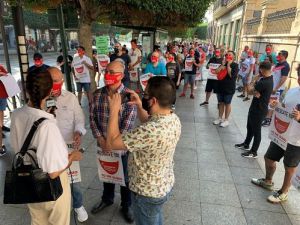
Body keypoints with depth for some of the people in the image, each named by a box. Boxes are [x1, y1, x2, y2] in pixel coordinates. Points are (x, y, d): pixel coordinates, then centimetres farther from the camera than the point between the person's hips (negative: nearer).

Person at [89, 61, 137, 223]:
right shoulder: (98, 94, -3)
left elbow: (128, 124, -18)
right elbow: (92, 117, 0)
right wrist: (100, 138, -10)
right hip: (103, 143, 4)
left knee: (124, 175, 13)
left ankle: (126, 205, 37)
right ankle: (107, 198, 49)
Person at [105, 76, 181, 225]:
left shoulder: (152, 131, -39)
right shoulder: (173, 118, -11)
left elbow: (111, 143, -29)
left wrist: (114, 110, -22)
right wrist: (139, 106, -4)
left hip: (148, 193, -7)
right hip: (165, 185, 7)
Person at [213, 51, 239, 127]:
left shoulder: (235, 65, -7)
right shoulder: (223, 63, 10)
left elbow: (231, 75, -22)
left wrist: (228, 65, -17)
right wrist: (221, 66, -11)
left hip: (229, 88, -5)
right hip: (220, 86, 5)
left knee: (227, 104, 5)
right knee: (221, 103, 13)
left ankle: (226, 120, 14)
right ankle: (220, 118, 24)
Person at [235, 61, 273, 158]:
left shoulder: (264, 83, -27)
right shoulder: (267, 78, 4)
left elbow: (250, 90, -15)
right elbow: (255, 89, 2)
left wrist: (253, 91, 4)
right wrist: (255, 92, -17)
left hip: (259, 111, -10)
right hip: (254, 108, 10)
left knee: (256, 131, 4)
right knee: (250, 127, 22)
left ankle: (253, 152, 18)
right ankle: (246, 144, 40)